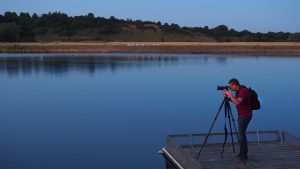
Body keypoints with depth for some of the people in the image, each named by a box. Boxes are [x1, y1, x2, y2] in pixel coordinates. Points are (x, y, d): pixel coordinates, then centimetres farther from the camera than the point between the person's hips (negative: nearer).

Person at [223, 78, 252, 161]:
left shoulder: (243, 91, -20)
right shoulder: (239, 91, 10)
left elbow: (237, 102, -31)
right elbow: (235, 101, 15)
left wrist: (229, 94, -26)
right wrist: (228, 96, 1)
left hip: (245, 115, -10)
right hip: (242, 115, 10)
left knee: (241, 134, -9)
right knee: (242, 133, 14)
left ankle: (244, 155, -5)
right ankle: (242, 153, 22)